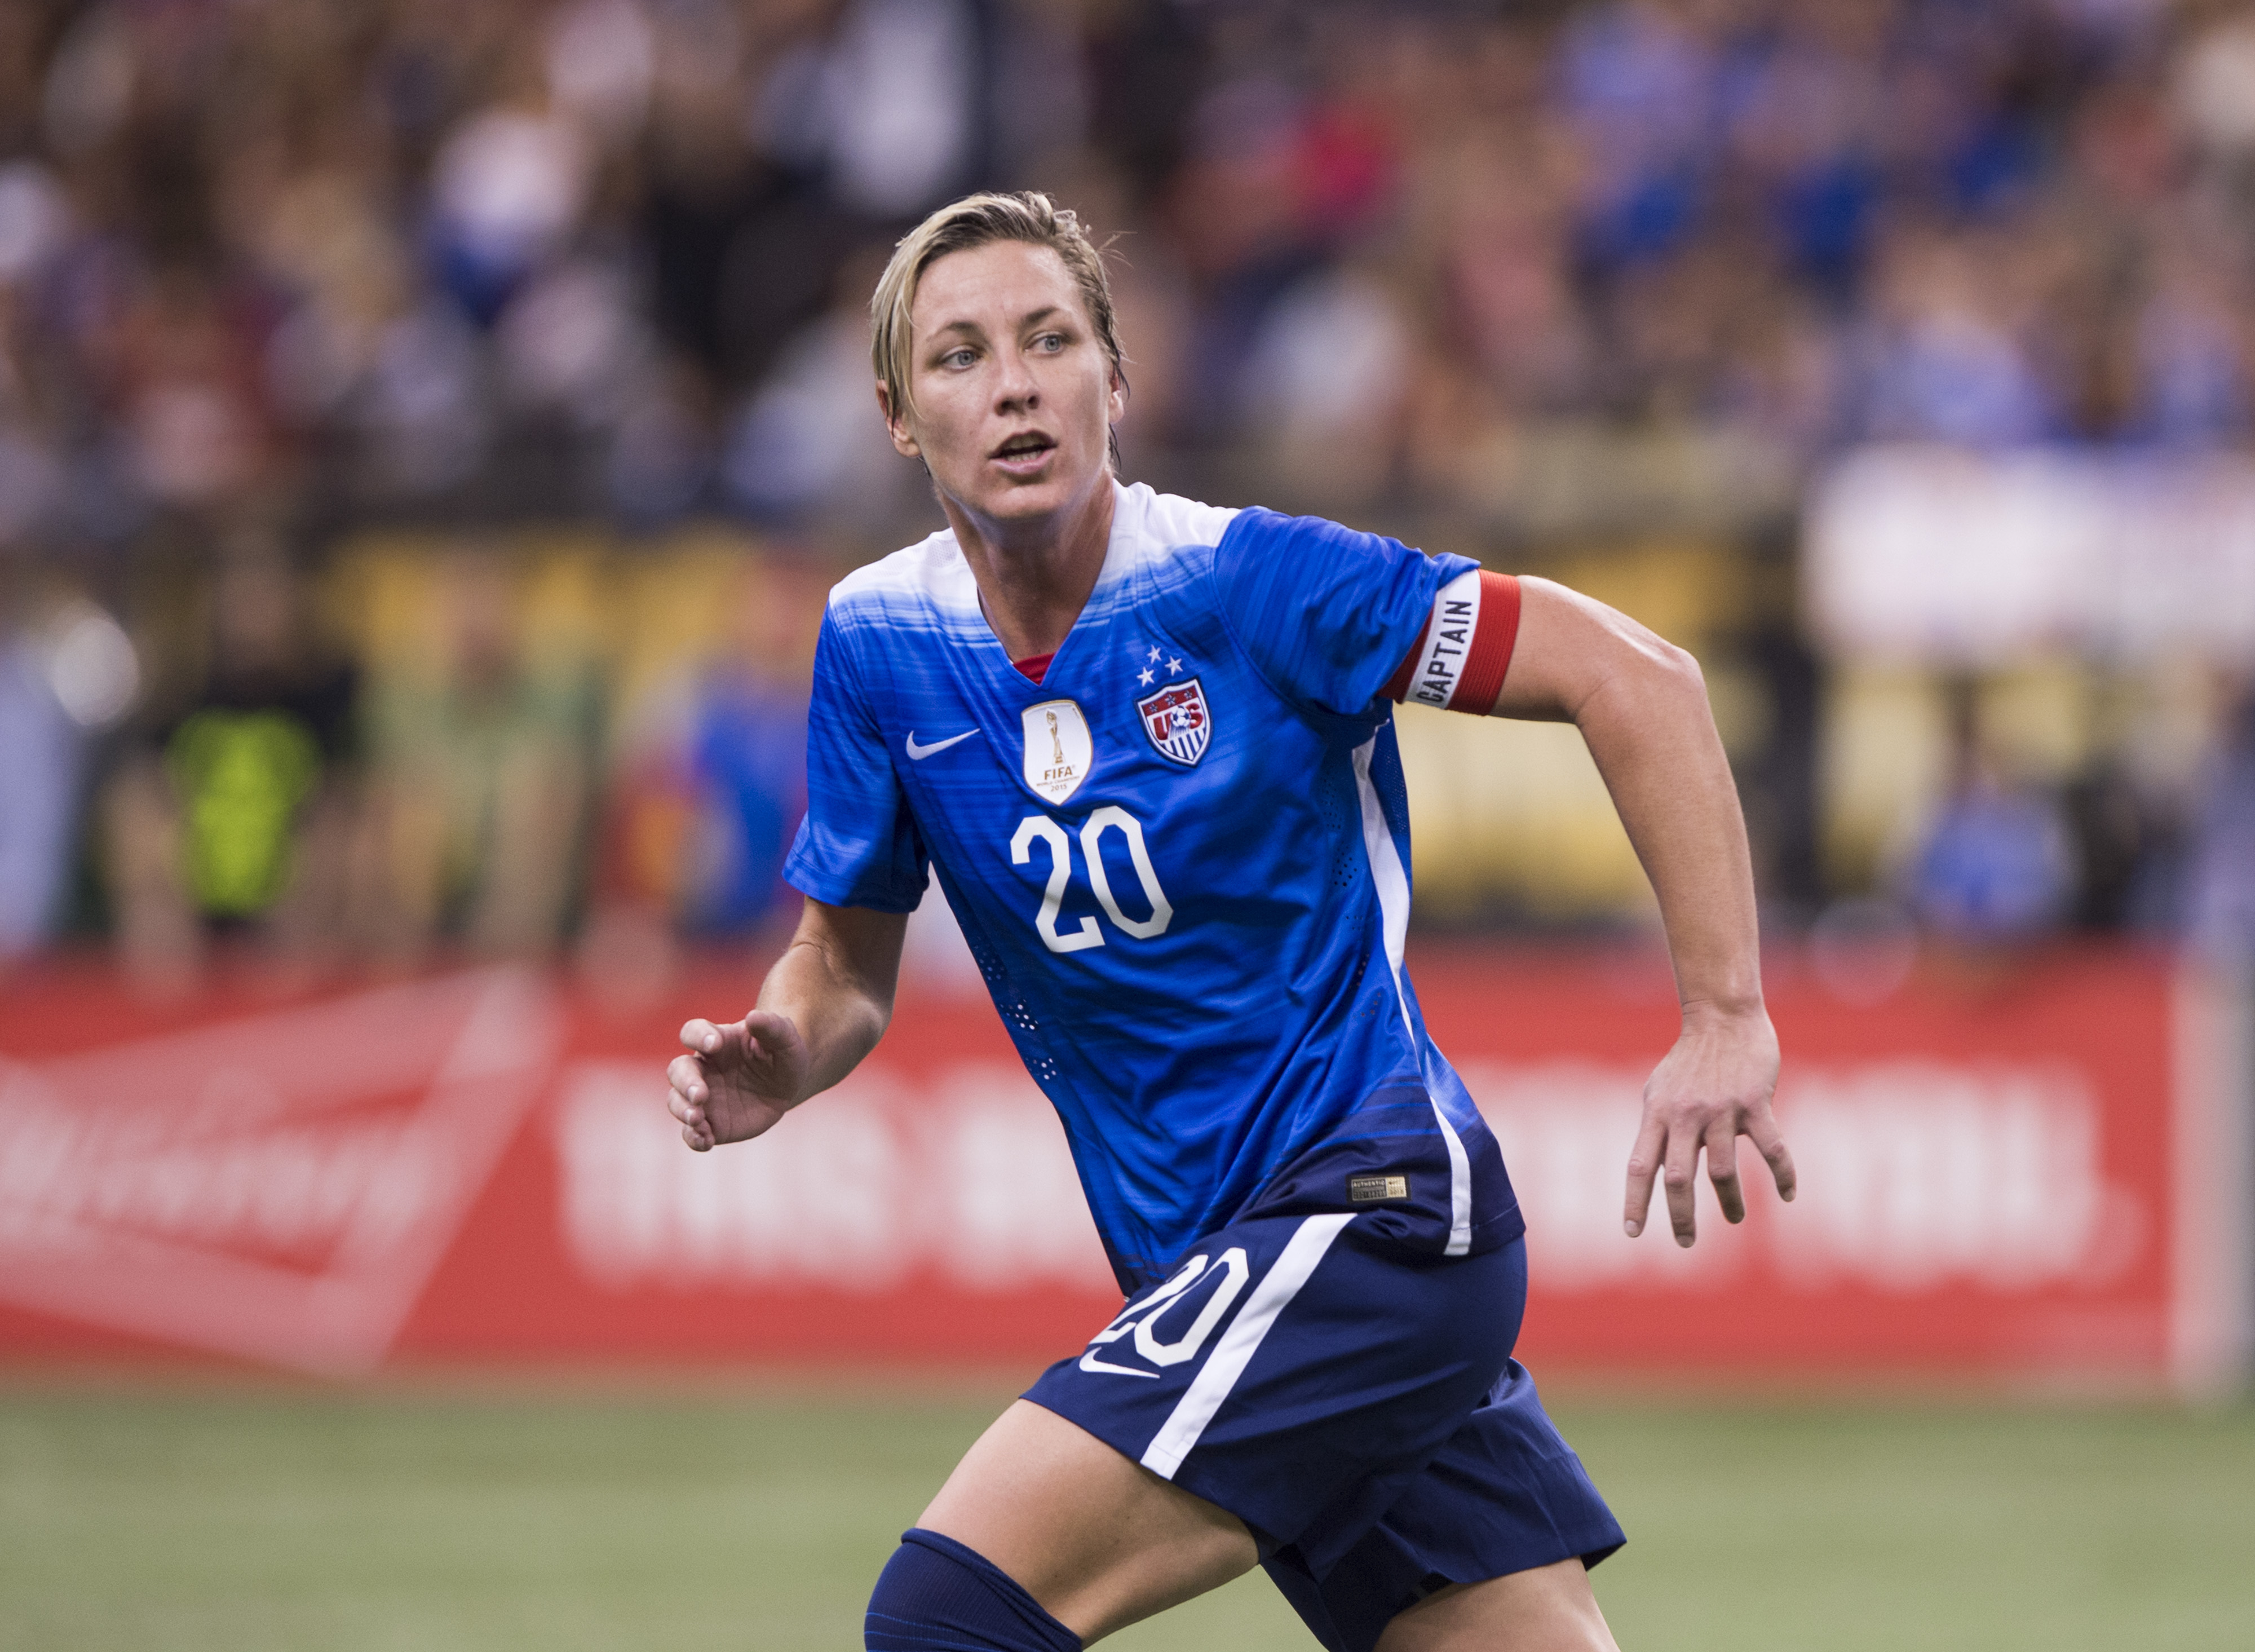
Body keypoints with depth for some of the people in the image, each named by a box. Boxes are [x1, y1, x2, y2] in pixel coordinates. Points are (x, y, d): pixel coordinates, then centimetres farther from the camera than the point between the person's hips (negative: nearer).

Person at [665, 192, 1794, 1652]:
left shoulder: (1250, 581, -13)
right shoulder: (880, 644, 3)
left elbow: (1636, 678, -12)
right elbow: (847, 958, 15)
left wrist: (1727, 1015, -17)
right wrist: (782, 1059, -9)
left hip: (1374, 1210, -6)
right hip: (1207, 1262, 6)